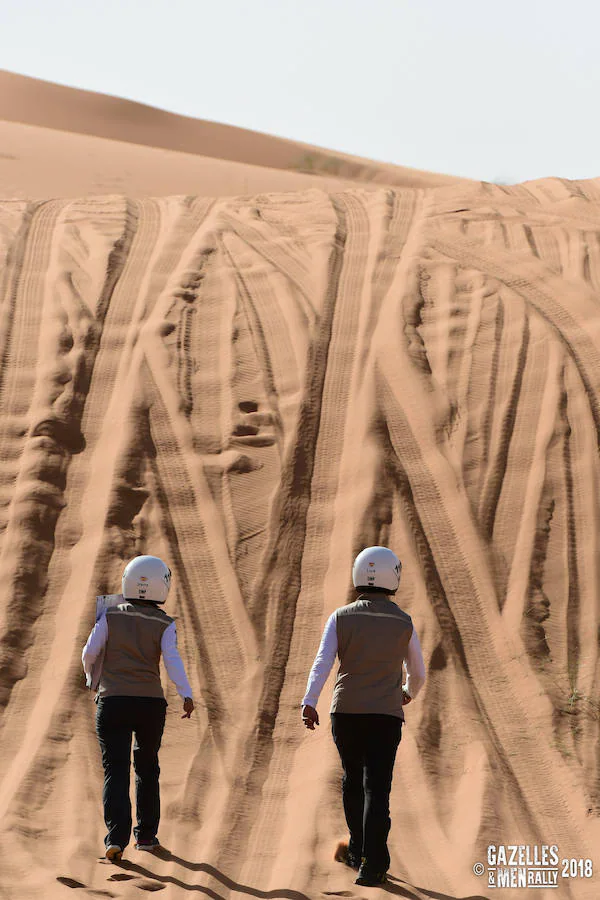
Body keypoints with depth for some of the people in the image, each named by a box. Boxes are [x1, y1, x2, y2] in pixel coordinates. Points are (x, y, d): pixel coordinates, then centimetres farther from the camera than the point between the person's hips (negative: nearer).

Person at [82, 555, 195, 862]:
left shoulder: (111, 616, 0)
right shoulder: (164, 625, -1)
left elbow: (90, 653, -2)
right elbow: (172, 659, -15)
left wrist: (93, 679, 18)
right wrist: (186, 695, -22)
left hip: (112, 701, -1)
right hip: (151, 702, 1)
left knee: (115, 770, -2)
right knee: (147, 768, 18)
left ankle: (116, 837, -18)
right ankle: (146, 835, 25)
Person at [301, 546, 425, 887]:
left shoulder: (341, 618, 2)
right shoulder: (404, 623, 3)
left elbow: (323, 661, -11)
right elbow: (418, 673, 12)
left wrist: (309, 702, -17)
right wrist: (409, 693, 33)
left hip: (346, 712, 2)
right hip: (386, 716, -1)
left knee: (353, 780, 19)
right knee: (377, 788, -4)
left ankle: (359, 851, 33)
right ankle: (372, 863, -15)